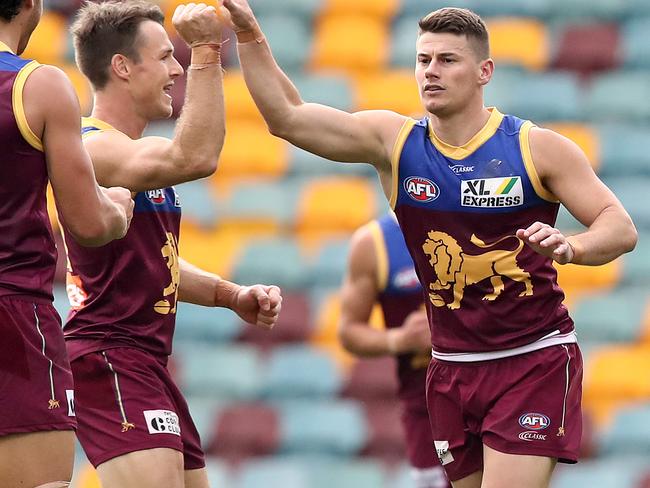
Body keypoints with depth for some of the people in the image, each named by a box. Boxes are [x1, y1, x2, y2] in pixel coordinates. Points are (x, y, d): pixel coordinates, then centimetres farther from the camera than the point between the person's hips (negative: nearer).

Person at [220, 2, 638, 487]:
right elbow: (286, 117, -3)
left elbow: (621, 228, -9)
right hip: (453, 369, 4)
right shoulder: (394, 142, 1)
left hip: (534, 361, -4)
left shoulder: (536, 148, -7)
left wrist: (571, 247, -31)